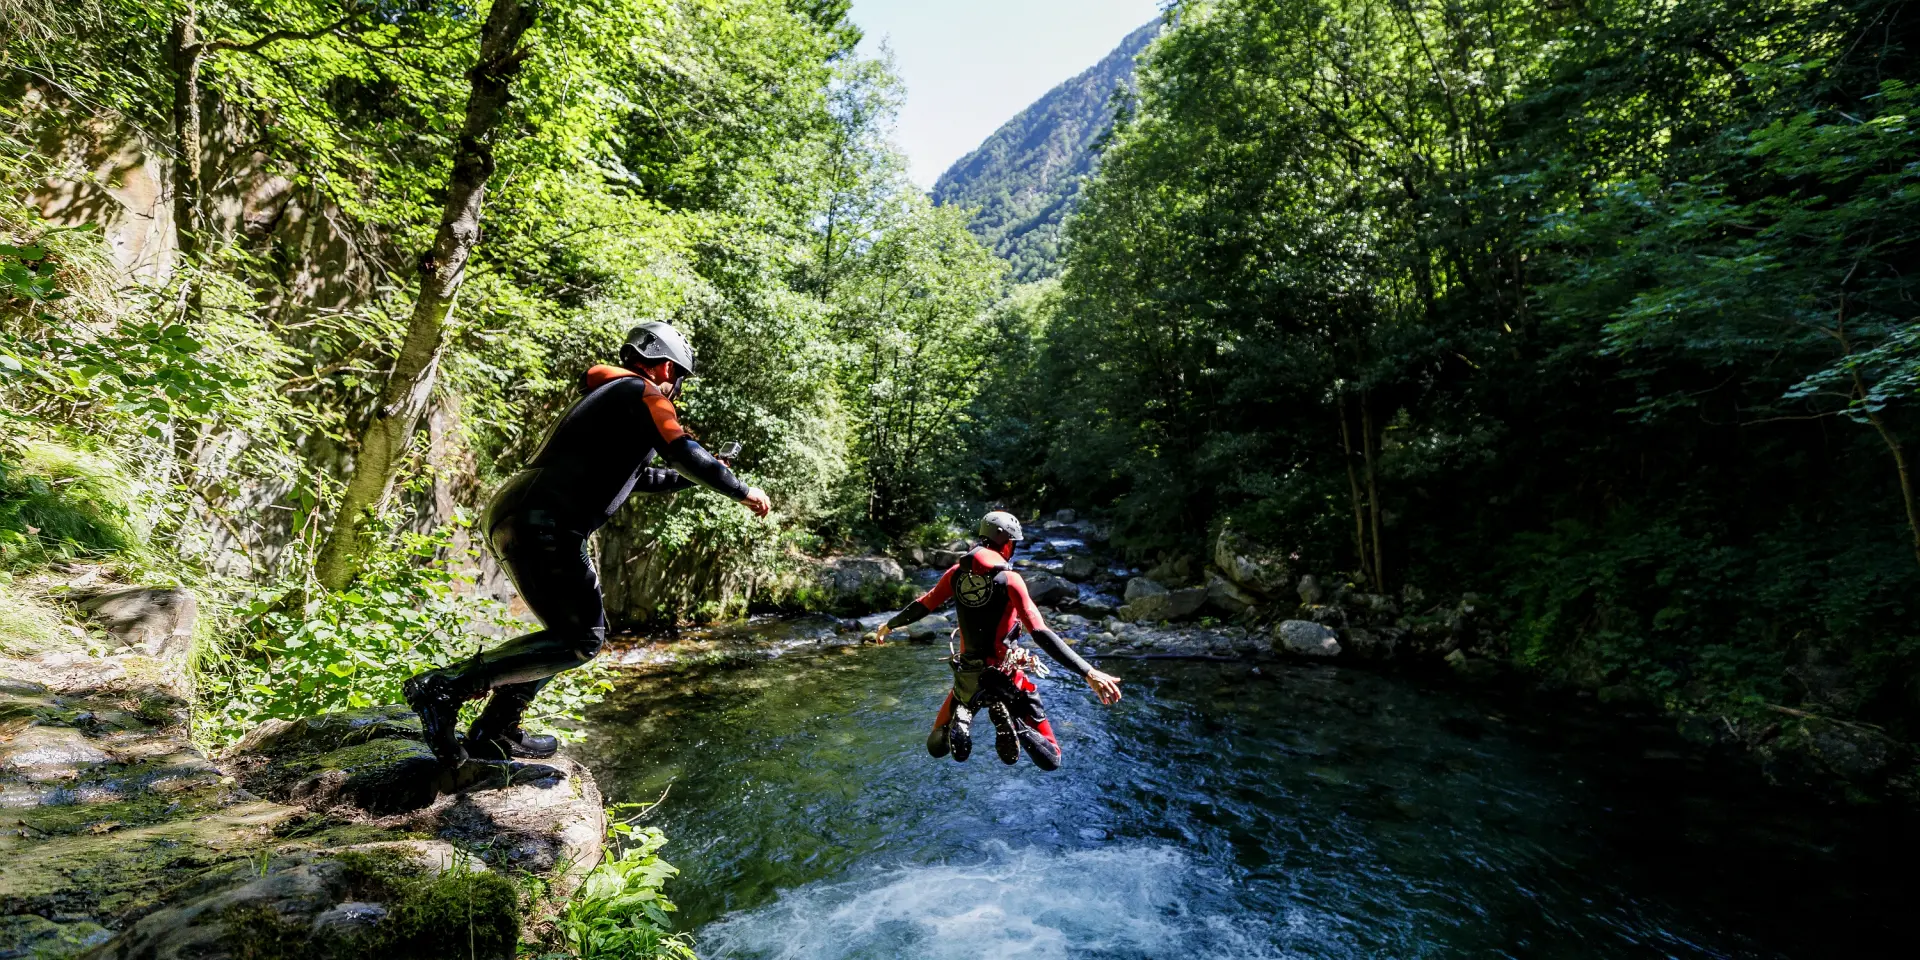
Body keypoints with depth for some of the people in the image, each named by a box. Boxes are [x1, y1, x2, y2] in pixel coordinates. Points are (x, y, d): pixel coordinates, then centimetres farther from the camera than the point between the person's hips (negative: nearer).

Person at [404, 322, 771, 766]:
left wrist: (693, 476, 34)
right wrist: (742, 490, -1)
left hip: (510, 518, 10)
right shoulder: (642, 391, -1)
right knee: (581, 640, -6)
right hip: (541, 525, -10)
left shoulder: (604, 396, 28)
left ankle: (495, 734, 20)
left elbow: (638, 476, 36)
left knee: (569, 628, 18)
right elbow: (684, 452, -12)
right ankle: (447, 684, -7)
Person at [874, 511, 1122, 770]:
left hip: (967, 675, 4)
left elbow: (922, 606, 9)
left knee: (936, 748, 25)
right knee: (1050, 761, 7)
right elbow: (1041, 634, -22)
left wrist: (889, 625, 27)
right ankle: (1015, 725, -22)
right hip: (1005, 677, -4)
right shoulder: (1009, 580, -16)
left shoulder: (957, 573, -2)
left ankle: (959, 719, -9)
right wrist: (1089, 673, -23)